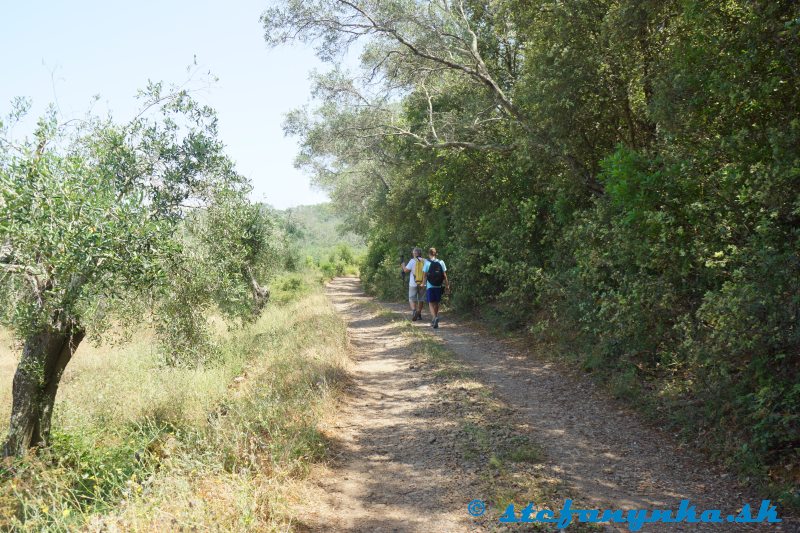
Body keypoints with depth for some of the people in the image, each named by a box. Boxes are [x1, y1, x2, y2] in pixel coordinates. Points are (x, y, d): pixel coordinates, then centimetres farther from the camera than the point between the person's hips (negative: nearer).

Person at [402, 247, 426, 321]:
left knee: (412, 299, 2)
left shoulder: (412, 261, -7)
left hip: (413, 284, -3)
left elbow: (406, 270, -6)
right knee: (421, 299, 14)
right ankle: (419, 314, 19)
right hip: (422, 283, 3)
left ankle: (414, 311, -21)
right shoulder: (425, 261, 1)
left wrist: (403, 266, 13)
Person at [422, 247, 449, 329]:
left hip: (430, 286, -3)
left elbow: (425, 275, -5)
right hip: (439, 286, 3)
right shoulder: (441, 262, 2)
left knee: (431, 303, 0)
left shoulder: (427, 263, -5)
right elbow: (444, 275, 1)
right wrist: (447, 285, 5)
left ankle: (435, 317, -24)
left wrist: (423, 284, 7)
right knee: (436, 303, 15)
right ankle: (434, 321, 24)